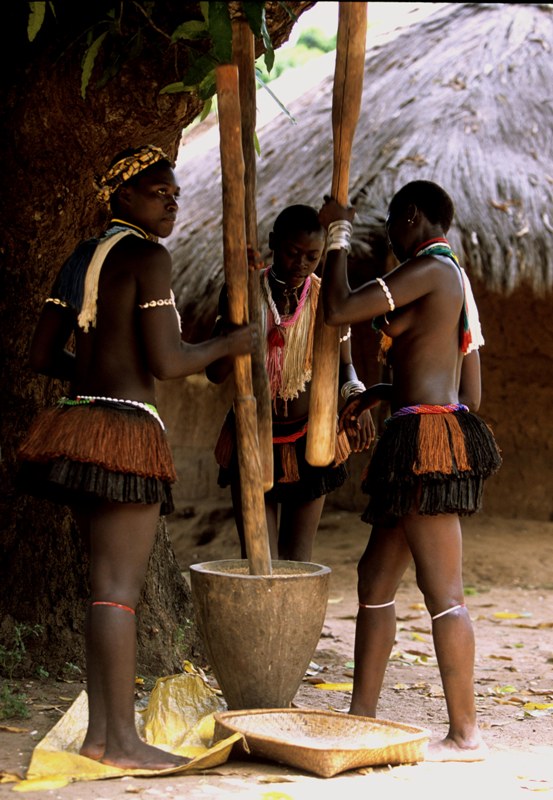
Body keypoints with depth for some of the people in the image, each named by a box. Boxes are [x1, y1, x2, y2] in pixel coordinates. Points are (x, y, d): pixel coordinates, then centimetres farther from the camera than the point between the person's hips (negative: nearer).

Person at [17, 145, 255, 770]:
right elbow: (166, 361, -15)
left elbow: (41, 355, 15)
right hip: (125, 429, -9)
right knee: (119, 587, -6)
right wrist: (228, 345, 2)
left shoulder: (80, 259, 17)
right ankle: (122, 740, -2)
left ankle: (99, 732, 15)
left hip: (77, 423, 9)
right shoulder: (147, 255, -8)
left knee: (109, 584, 13)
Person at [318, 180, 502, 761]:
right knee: (375, 577, 13)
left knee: (443, 591, -7)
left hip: (426, 438, -10)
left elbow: (337, 311, -14)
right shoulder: (457, 282, 21)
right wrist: (382, 393, 27)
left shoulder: (429, 268, -9)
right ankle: (362, 714, 18)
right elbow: (471, 391, 23)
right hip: (447, 433, 10)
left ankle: (465, 735, -2)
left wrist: (337, 236, 0)